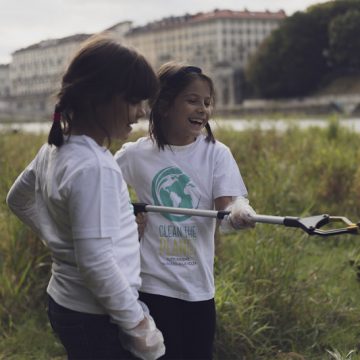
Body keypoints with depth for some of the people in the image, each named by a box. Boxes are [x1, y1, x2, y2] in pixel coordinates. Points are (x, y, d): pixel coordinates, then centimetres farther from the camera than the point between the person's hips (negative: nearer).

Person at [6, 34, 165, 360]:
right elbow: (97, 262, -27)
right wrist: (137, 322, -17)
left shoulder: (55, 148, 3)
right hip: (98, 320, -9)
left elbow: (18, 200, 20)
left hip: (66, 304, 9)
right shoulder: (93, 167, -25)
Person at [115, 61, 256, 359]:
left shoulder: (216, 153, -3)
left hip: (199, 285, 2)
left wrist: (239, 212, -36)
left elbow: (228, 205, -14)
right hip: (152, 284, -2)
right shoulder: (135, 154, -4)